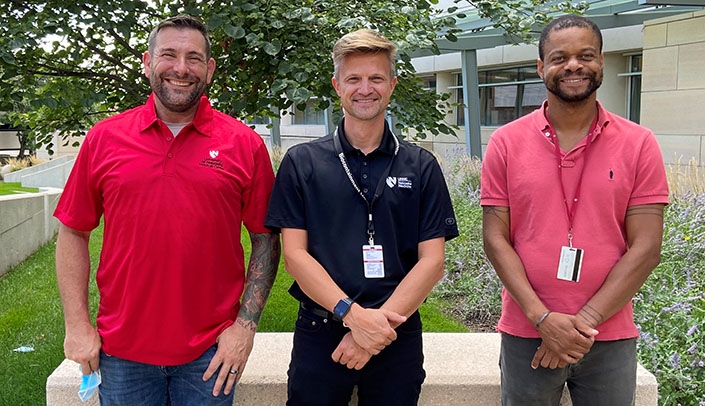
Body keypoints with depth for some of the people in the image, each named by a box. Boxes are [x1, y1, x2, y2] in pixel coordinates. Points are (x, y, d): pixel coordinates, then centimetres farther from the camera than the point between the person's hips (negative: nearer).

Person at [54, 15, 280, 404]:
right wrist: (77, 324, 0)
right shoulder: (104, 138, 0)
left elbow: (266, 239, 0)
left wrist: (246, 325, -6)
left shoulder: (244, 144, -3)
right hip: (121, 351, 1)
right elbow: (72, 233, 5)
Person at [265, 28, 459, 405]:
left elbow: (432, 260, -3)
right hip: (319, 335, 0)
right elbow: (295, 253, -6)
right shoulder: (301, 162, 0)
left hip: (397, 336, 1)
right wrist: (352, 314, -18)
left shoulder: (421, 166, 2)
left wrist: (379, 322, -14)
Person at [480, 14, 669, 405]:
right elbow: (496, 240, -4)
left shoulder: (639, 144, -2)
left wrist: (585, 321, -12)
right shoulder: (506, 142, -2)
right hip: (526, 335, 0)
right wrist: (543, 319, -13)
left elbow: (645, 248, -5)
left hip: (611, 339, 0)